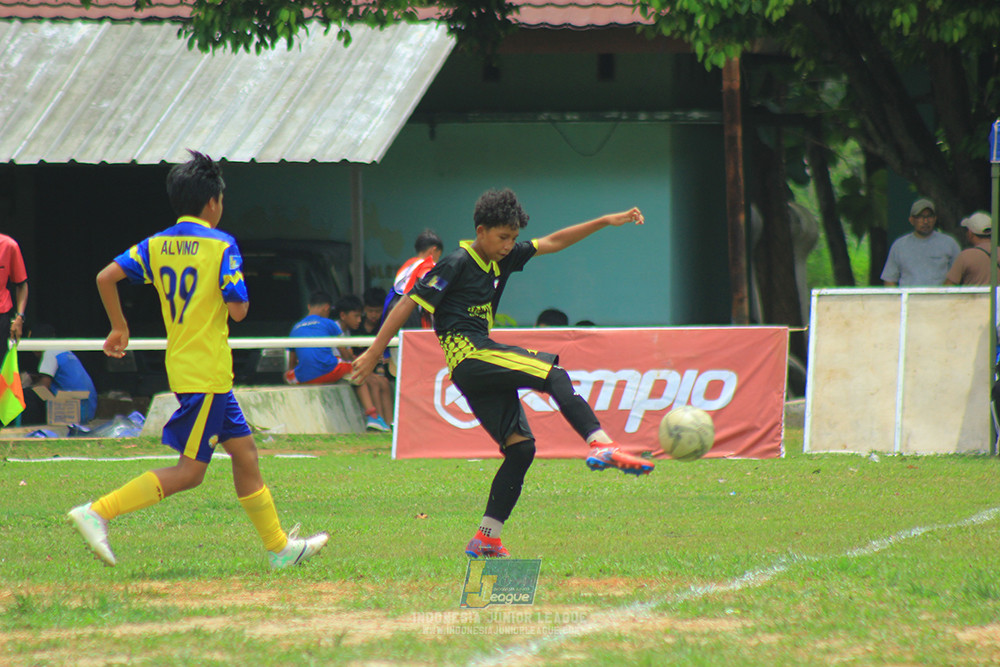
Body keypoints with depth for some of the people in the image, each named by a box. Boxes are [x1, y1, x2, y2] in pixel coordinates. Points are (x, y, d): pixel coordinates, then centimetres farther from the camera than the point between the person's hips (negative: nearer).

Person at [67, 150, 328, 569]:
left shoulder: (156, 245, 6)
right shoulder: (221, 246, -11)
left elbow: (106, 277, -2)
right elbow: (238, 310, -15)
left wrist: (119, 326, 11)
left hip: (184, 365, 8)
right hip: (207, 372, -8)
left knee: (244, 451, 15)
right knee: (190, 471, -6)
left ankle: (279, 547, 20)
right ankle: (98, 512, -16)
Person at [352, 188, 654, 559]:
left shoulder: (503, 259, 17)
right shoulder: (456, 265, -6)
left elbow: (552, 243, 21)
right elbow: (409, 304, -6)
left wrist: (606, 221, 15)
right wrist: (374, 353, -7)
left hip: (484, 370, 9)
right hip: (468, 356, -9)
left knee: (520, 446, 2)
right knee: (554, 375, -22)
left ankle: (485, 540, 2)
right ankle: (600, 444, -40)